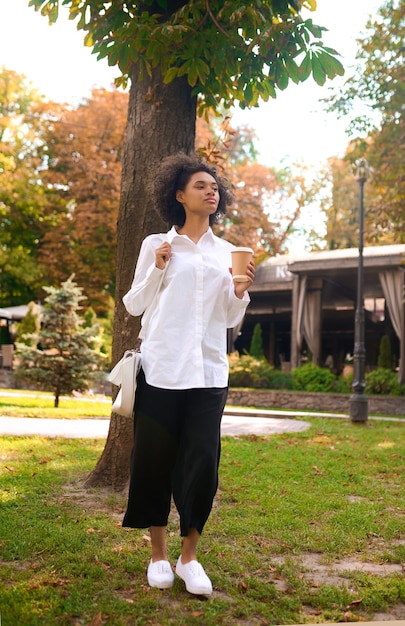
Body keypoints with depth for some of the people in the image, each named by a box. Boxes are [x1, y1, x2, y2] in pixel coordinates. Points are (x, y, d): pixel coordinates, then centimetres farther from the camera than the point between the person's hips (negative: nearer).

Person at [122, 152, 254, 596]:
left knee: (202, 461, -2)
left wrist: (241, 290, -5)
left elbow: (230, 319, 14)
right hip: (161, 368, -2)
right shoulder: (157, 245, 6)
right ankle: (158, 554, 18)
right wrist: (158, 269, -6)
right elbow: (133, 305, 7)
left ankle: (189, 556, 13)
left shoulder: (225, 252, 13)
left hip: (208, 371, 2)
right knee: (155, 459, 3)